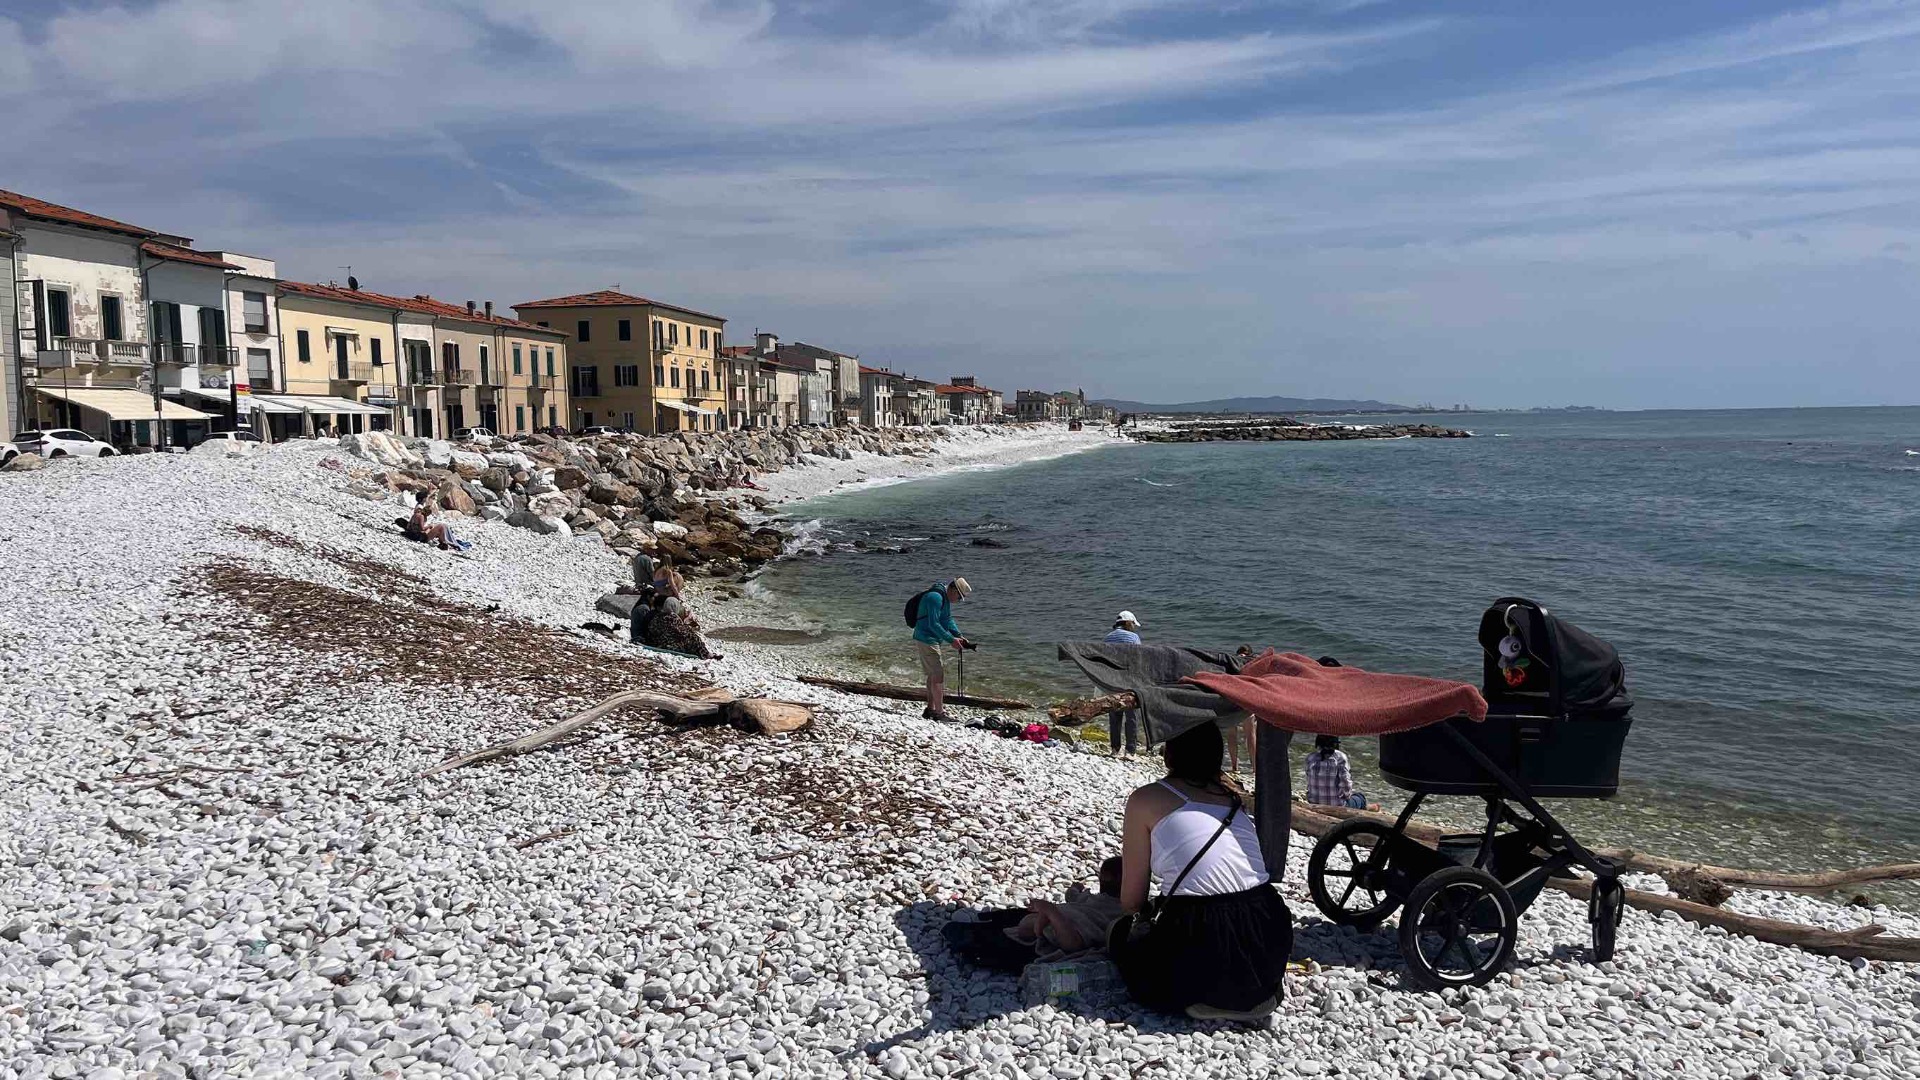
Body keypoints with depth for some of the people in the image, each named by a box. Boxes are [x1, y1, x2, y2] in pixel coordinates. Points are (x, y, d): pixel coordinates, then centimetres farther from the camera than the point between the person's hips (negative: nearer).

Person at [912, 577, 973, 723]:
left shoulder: (945, 598, 12)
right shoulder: (935, 597, -21)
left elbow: (948, 620, 17)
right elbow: (933, 624, -25)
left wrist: (959, 635, 3)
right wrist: (951, 640, -23)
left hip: (932, 640, 11)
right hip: (927, 640, -11)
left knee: (933, 674, 16)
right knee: (938, 675, -9)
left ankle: (931, 709, 25)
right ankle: (939, 712, -7)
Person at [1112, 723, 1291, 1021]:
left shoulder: (1146, 799, 1)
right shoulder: (1231, 790, 15)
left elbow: (1131, 901, 8)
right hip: (1271, 947, 6)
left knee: (1124, 937, 26)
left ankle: (1211, 1000, 4)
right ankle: (1255, 991, 12)